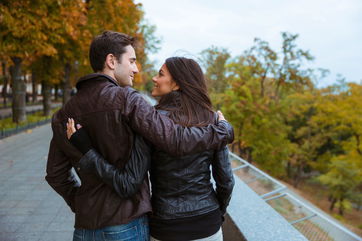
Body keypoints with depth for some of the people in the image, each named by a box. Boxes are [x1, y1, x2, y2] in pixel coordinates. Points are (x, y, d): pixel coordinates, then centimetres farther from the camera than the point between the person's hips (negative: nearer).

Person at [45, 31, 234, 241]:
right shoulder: (126, 99, -15)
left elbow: (56, 175, 9)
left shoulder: (64, 113, 5)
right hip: (126, 223, -5)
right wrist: (224, 130, -5)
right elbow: (177, 140, -20)